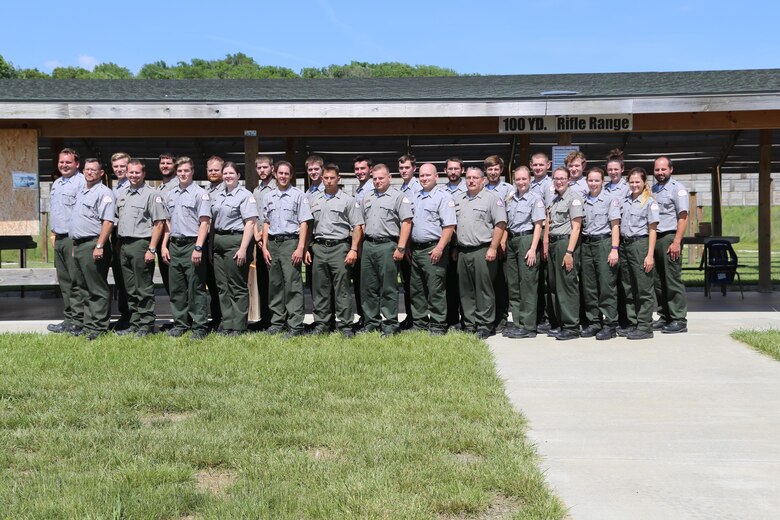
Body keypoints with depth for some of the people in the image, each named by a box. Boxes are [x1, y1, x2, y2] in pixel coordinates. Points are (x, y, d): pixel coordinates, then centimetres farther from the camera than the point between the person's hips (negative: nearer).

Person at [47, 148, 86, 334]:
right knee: (64, 281, 12)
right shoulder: (56, 184, 19)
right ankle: (69, 317, 18)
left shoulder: (81, 182, -10)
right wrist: (54, 232, 20)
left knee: (76, 281, -7)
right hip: (59, 238, 9)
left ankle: (78, 320, -3)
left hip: (74, 238, -9)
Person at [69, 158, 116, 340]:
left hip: (93, 245, -9)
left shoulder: (104, 193, -9)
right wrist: (75, 246, 20)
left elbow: (108, 221, -18)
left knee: (98, 289, -5)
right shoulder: (81, 193, 20)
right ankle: (88, 325, 18)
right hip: (79, 245, 10)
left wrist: (99, 246, -24)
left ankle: (99, 326, -2)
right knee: (84, 289, 12)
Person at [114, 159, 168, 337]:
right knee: (131, 289, 12)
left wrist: (151, 249, -17)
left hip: (141, 244, -7)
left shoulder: (152, 194, -6)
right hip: (124, 245, 7)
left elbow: (159, 223, -11)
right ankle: (134, 323, 19)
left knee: (144, 289, -3)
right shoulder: (123, 195, 17)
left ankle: (146, 325, 3)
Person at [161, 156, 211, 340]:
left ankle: (199, 327, 1)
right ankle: (180, 324, 18)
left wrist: (198, 248, -18)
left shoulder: (200, 194, -4)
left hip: (192, 244, -6)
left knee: (196, 289, -4)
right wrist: (164, 245, 11)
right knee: (176, 289, 10)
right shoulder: (170, 194, 15)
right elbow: (168, 222, 20)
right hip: (174, 245, 6)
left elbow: (204, 223, -10)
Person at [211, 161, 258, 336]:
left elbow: (250, 223, -13)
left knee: (237, 287, -2)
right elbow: (214, 220, 19)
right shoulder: (219, 195, 16)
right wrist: (213, 243, 8)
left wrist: (243, 249, -20)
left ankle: (238, 326, 3)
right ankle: (227, 323, 15)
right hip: (219, 243, 7)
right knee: (223, 286, 8)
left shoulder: (245, 195, -6)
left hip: (236, 242, -7)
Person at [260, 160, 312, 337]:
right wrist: (264, 247, 8)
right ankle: (277, 322, 16)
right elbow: (266, 223, 17)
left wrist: (300, 248, -12)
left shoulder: (298, 195, 1)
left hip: (290, 242, -5)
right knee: (275, 284, 8)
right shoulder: (268, 197, 15)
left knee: (292, 284, -8)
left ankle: (295, 325, -8)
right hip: (272, 243, 5)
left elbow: (304, 223, -3)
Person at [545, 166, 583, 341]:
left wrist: (569, 252, -19)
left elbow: (576, 227, -13)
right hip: (553, 243, 9)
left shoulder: (573, 197, -7)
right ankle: (560, 323, 19)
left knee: (567, 285, -6)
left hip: (566, 242, -8)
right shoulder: (554, 200, 18)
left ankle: (572, 327, -2)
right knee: (555, 285, 11)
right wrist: (546, 245, 13)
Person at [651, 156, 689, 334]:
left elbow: (683, 217, -9)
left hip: (669, 238, -6)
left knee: (673, 280, -7)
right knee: (658, 281, 8)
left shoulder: (677, 188, -2)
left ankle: (679, 320, -3)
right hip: (653, 238, 6)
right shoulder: (652, 189, 17)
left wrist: (676, 242, -17)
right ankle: (664, 317, 15)